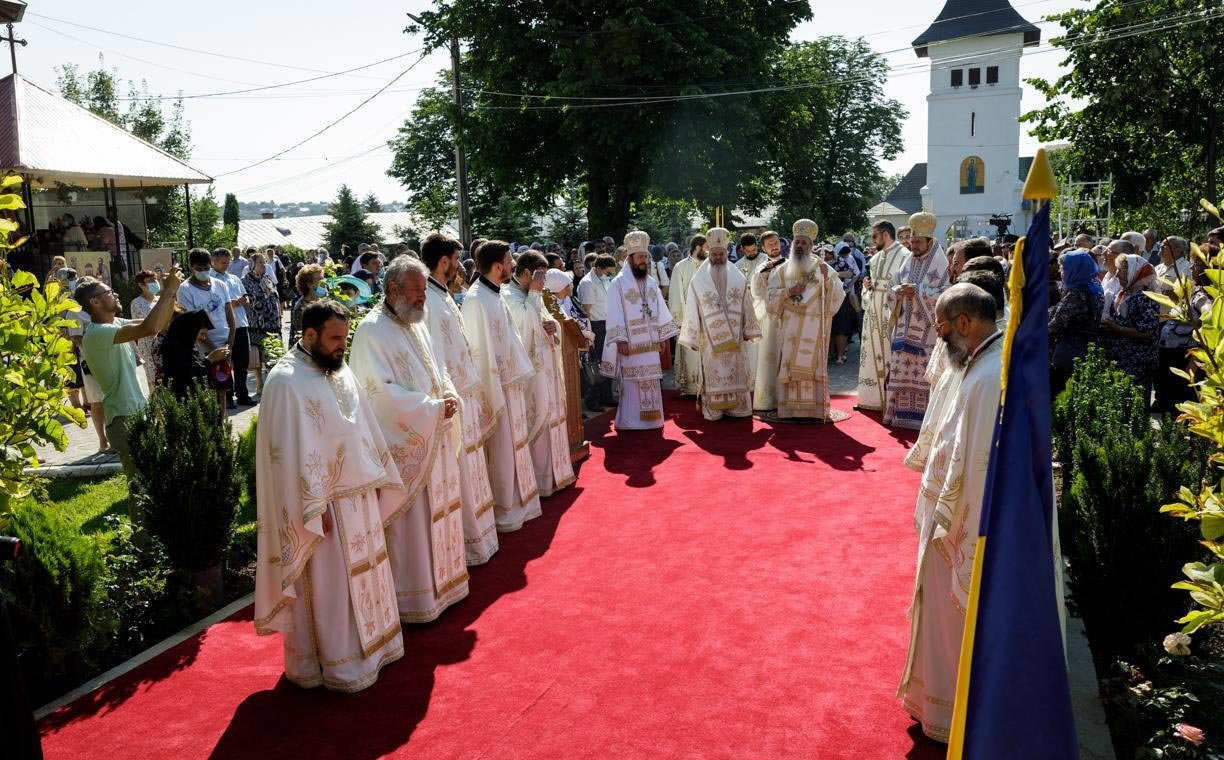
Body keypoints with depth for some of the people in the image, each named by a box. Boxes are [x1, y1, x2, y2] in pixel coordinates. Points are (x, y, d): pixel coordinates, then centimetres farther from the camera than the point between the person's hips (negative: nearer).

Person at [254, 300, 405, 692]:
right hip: (323, 504, -8)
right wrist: (314, 508, -21)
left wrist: (378, 479, 13)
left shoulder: (341, 371, 7)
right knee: (330, 587, 3)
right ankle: (339, 666, 16)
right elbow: (291, 452, -20)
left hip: (358, 495, 8)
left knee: (362, 574, 19)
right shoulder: (285, 382, -18)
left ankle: (370, 644, 35)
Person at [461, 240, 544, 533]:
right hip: (496, 387, -9)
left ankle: (517, 503, 32)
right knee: (501, 450, 2)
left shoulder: (493, 295, 9)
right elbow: (482, 353, -22)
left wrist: (519, 376, 14)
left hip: (511, 382, 9)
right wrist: (495, 396, -21)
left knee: (514, 445, 18)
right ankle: (503, 512, 16)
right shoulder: (477, 300, -20)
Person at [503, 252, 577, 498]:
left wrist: (553, 325, -3)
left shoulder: (531, 296, 14)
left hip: (545, 366, 10)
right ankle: (538, 480, 4)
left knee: (549, 417, 15)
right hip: (531, 370, -10)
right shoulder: (509, 296, -15)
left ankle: (551, 472, 27)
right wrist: (534, 293, -20)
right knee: (537, 420, -5)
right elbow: (527, 323, -28)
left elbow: (544, 323, 20)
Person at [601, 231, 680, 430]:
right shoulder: (618, 283, -5)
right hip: (631, 343, -5)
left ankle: (650, 418, 16)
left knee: (651, 382, 8)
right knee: (632, 382, -3)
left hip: (650, 343, 5)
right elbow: (615, 314, -9)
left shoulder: (651, 283, 12)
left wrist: (663, 335, 10)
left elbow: (660, 310, 15)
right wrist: (620, 339, -16)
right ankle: (630, 421, 3)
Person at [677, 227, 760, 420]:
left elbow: (746, 306, 8)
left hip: (734, 337, 2)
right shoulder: (698, 280, 0)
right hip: (710, 338, -2)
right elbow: (692, 310, 1)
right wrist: (693, 337, 1)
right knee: (713, 373, 1)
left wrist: (747, 330, 6)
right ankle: (713, 410, 7)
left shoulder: (738, 278, 5)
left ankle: (737, 407, 14)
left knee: (737, 372, 5)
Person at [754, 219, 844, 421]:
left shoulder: (823, 267, 5)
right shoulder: (782, 269, 8)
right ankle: (791, 409, 2)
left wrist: (827, 279, -16)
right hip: (790, 328, 1)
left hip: (814, 330, -1)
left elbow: (839, 296, -2)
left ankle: (815, 409, 0)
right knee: (790, 366, -1)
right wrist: (789, 292, -10)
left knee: (813, 366, -3)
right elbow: (769, 296, 3)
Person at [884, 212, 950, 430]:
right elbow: (892, 291, 15)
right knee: (901, 371, 6)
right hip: (905, 328, 6)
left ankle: (922, 416, -2)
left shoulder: (940, 264, -5)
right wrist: (899, 291, -8)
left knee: (924, 374, -7)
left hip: (927, 331, -6)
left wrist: (917, 291, -18)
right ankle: (901, 413, 13)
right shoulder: (908, 263, 14)